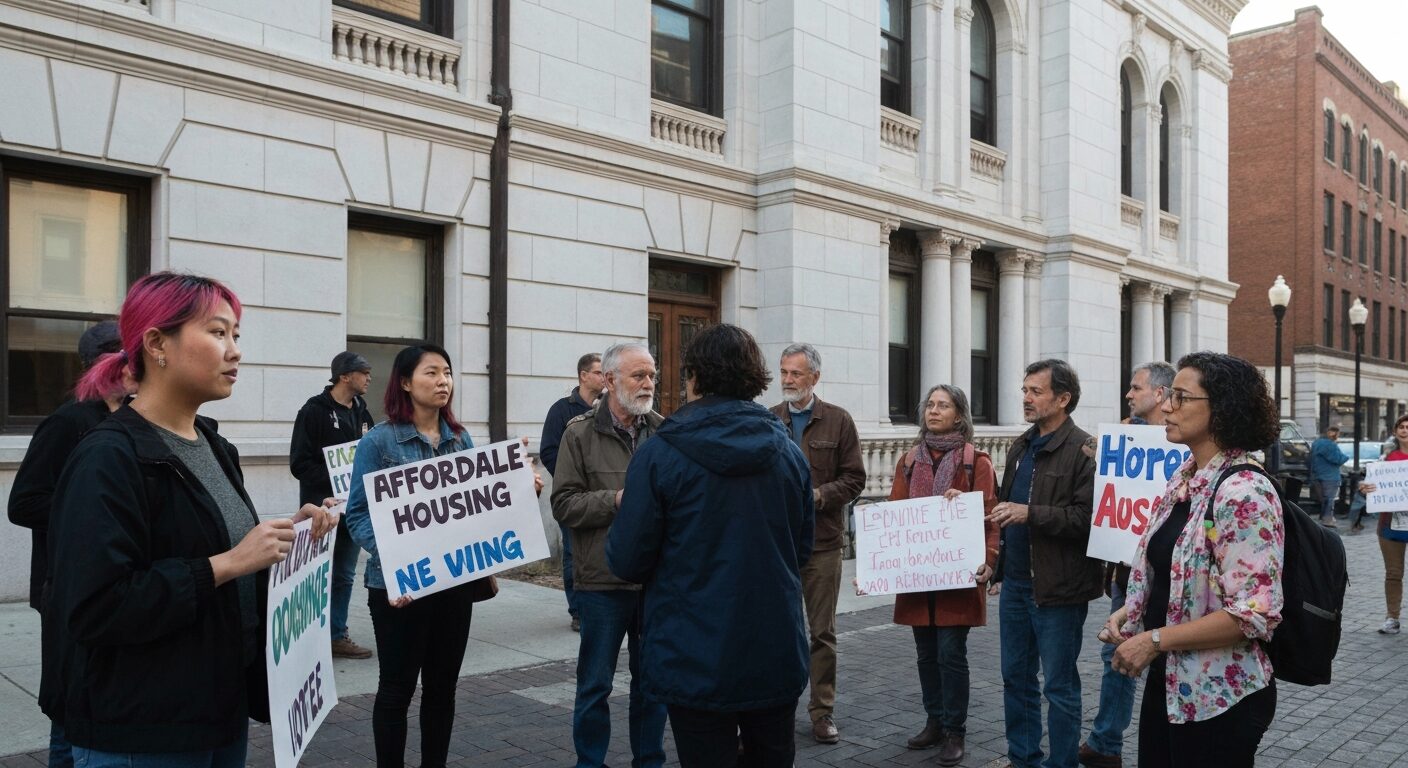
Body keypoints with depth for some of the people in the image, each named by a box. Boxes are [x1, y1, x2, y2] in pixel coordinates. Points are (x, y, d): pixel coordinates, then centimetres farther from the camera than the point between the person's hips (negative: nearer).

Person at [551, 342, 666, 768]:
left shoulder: (663, 431, 4)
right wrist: (617, 500, -18)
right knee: (595, 684, 9)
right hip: (603, 579, -3)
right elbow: (564, 504, -9)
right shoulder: (580, 432, -4)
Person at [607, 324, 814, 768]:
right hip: (778, 657, 4)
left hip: (697, 663, -4)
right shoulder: (789, 452, 2)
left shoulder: (659, 454, -13)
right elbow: (803, 548, 9)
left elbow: (626, 562, -12)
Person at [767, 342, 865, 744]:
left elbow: (854, 478, 0)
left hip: (822, 543, -1)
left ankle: (822, 711, 19)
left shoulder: (839, 421, 2)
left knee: (823, 632, 7)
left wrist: (818, 495, -14)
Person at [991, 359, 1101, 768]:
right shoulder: (1021, 447, 13)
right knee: (1016, 677, 16)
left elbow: (1088, 517, -21)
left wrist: (1030, 514, -24)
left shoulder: (1083, 450, -13)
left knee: (1059, 686, 5)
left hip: (1057, 588, -8)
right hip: (1015, 581, 8)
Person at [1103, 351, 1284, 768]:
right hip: (1166, 684, 8)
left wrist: (1154, 640, -22)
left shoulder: (1244, 493, -20)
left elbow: (1255, 615, -25)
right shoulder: (1183, 479, 6)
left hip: (1217, 699, -8)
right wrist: (1129, 612, 1)